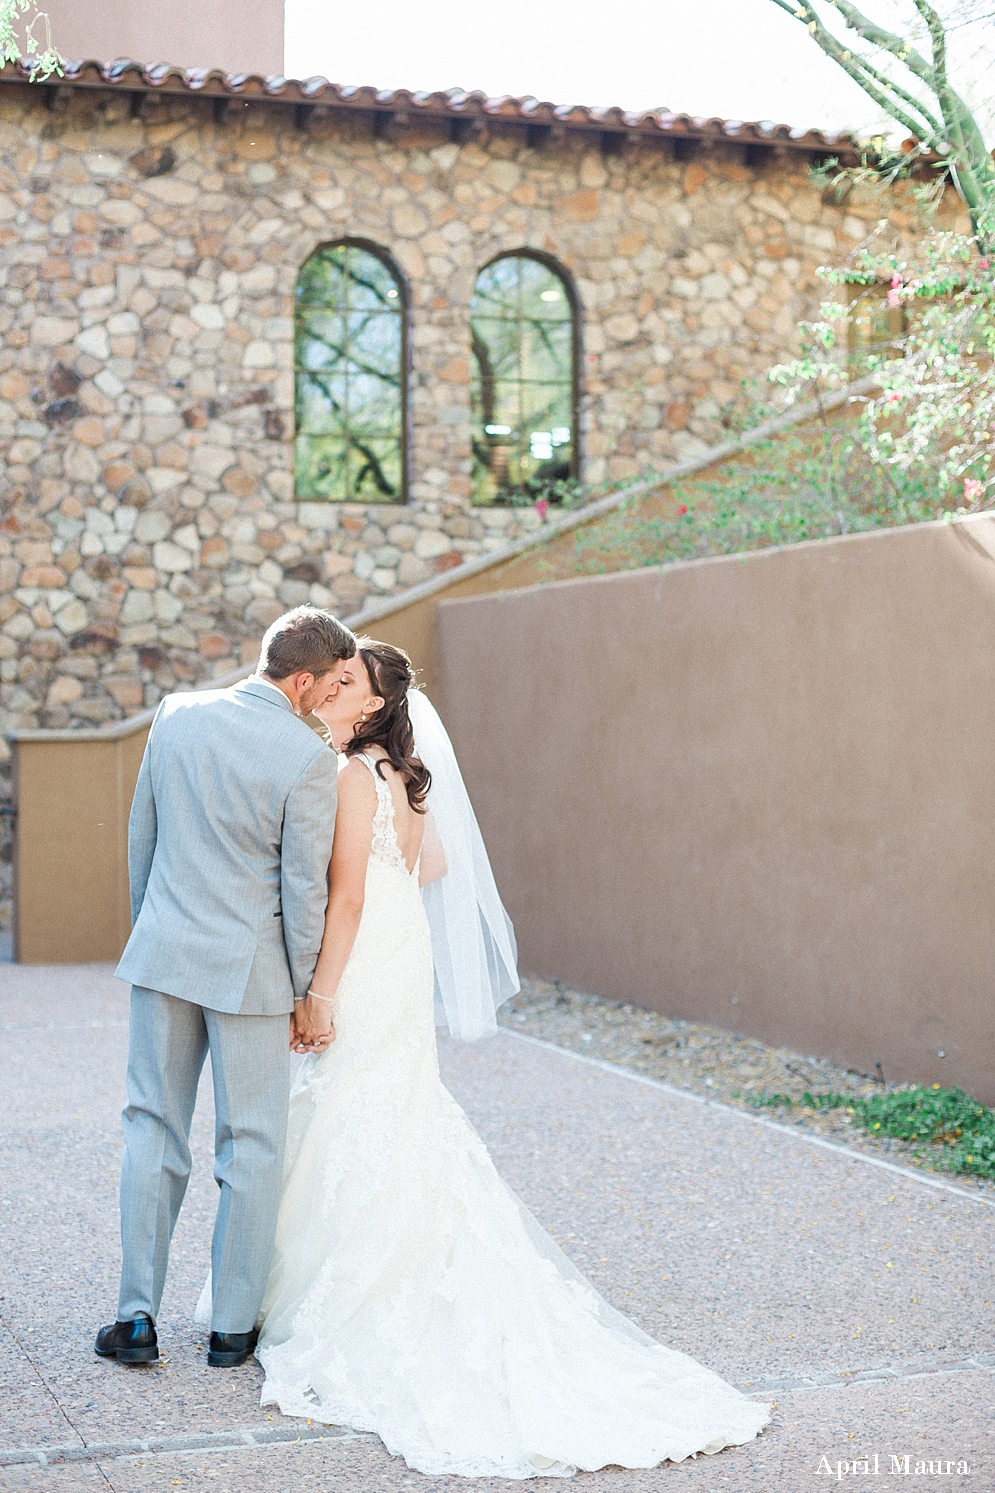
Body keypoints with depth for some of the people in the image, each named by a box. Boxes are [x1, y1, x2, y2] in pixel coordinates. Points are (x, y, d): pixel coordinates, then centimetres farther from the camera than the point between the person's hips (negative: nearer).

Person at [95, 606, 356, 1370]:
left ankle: (138, 1317, 15)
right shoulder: (309, 758, -16)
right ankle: (233, 1327, 16)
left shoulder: (177, 713, 0)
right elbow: (303, 888, -11)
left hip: (163, 956, 5)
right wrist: (307, 993, 1)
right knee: (252, 1145, 8)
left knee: (155, 1132, 13)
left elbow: (142, 835, 9)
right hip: (249, 968, -4)